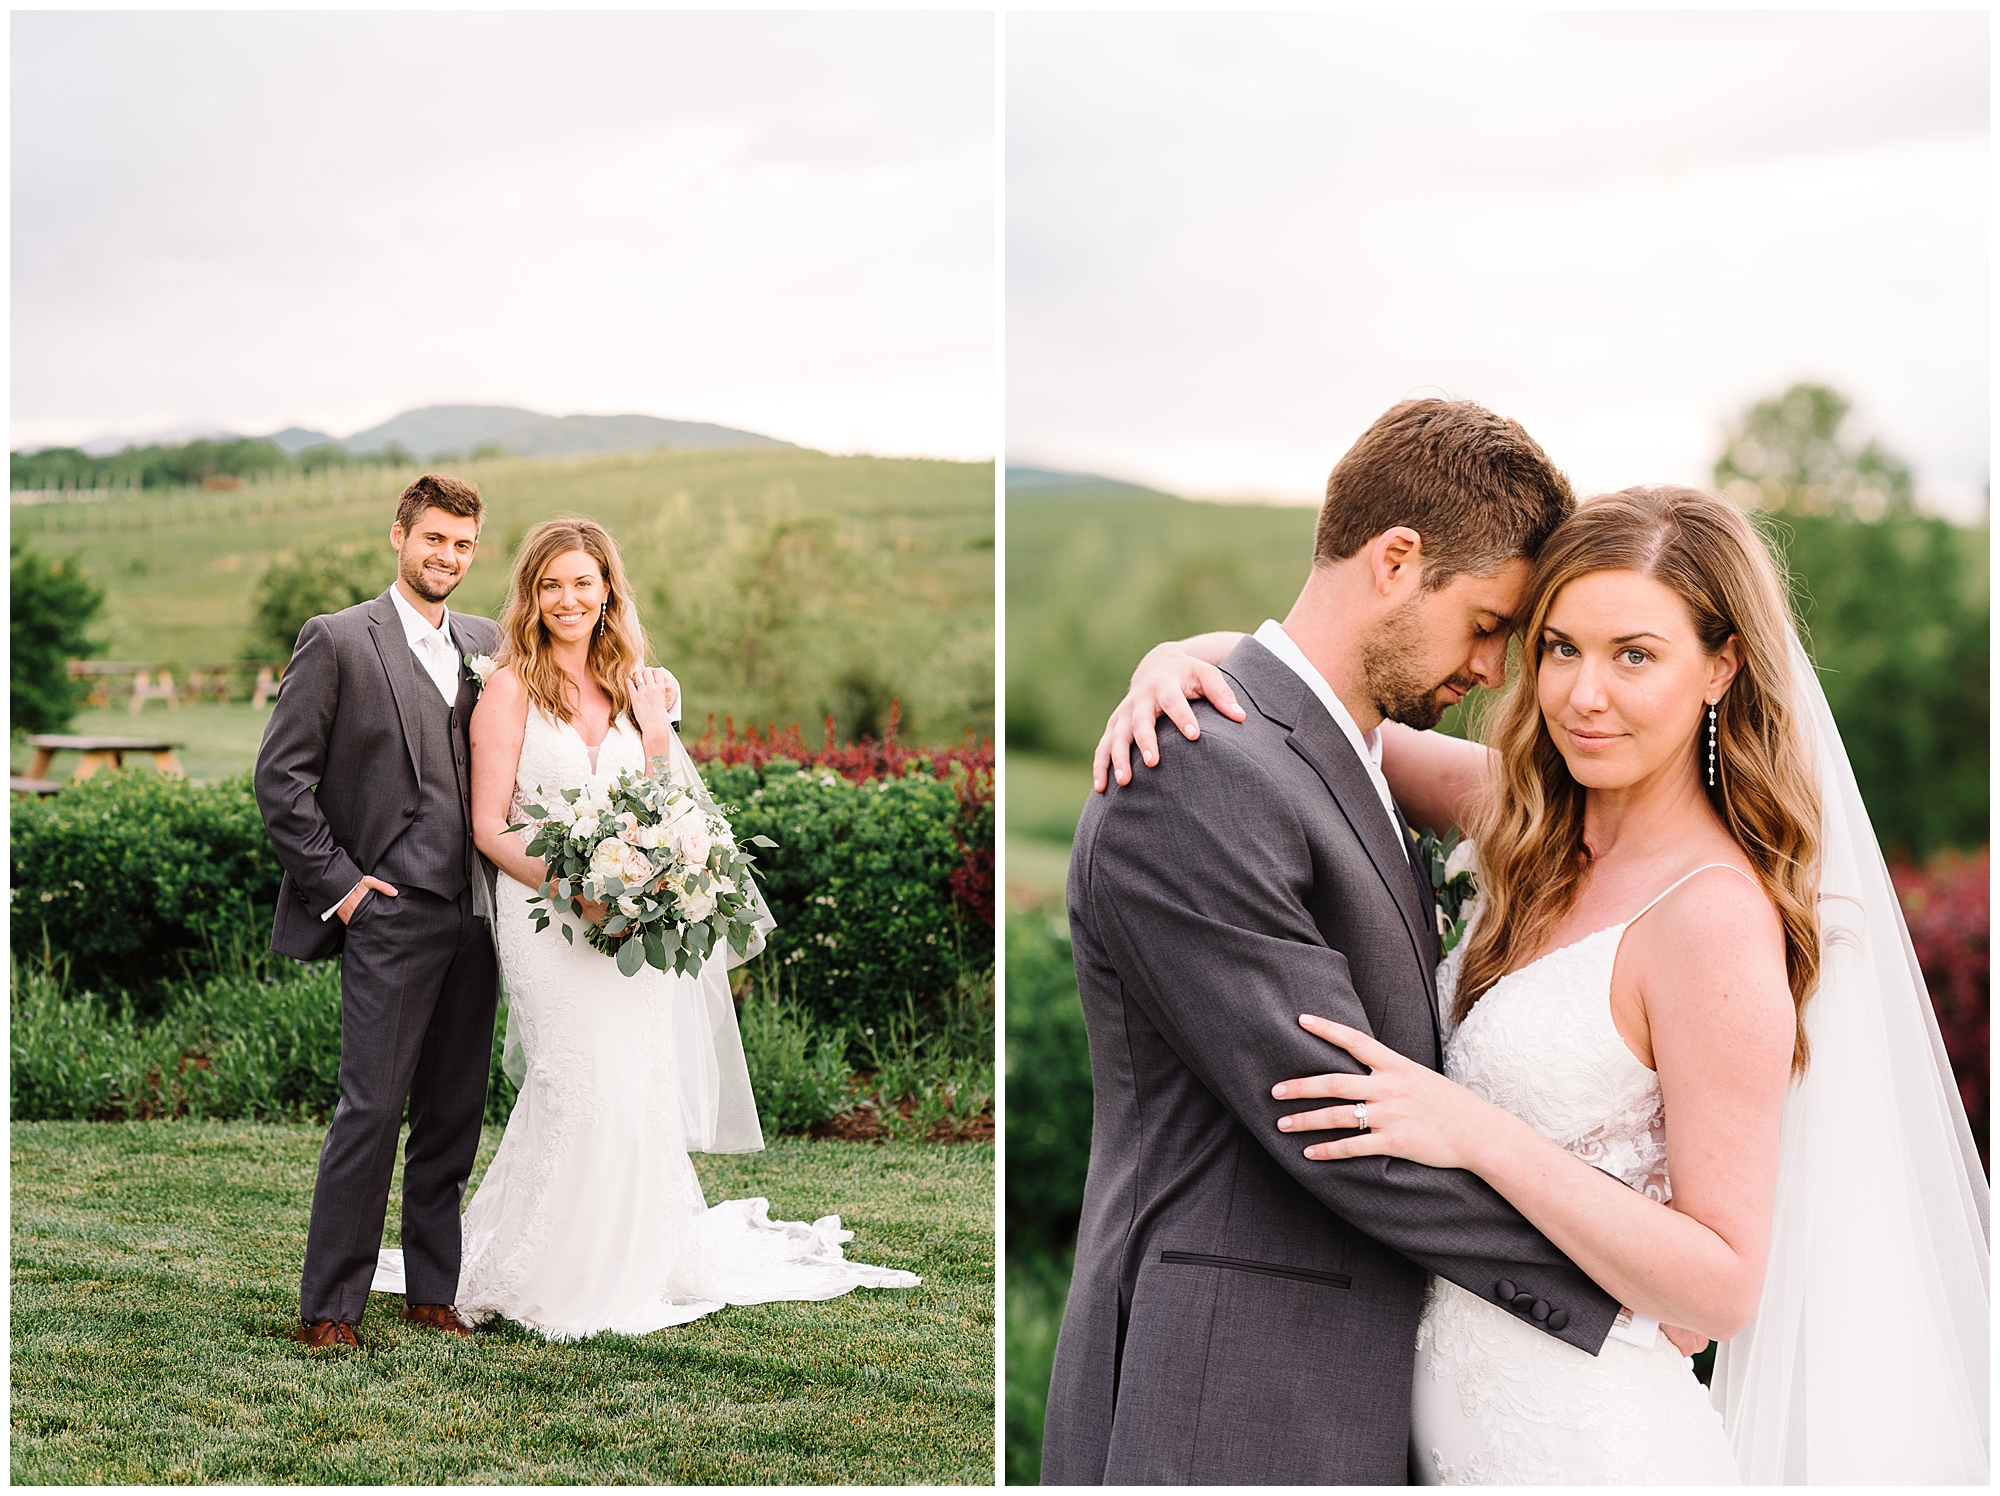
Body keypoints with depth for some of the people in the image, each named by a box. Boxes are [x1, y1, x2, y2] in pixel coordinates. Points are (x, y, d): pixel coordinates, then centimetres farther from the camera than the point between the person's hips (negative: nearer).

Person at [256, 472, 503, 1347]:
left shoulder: (484, 644, 14)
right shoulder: (339, 641, -3)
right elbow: (280, 776, -6)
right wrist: (338, 883, -9)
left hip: (473, 914, 6)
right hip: (389, 914, -6)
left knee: (455, 1113, 10)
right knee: (372, 1108, -8)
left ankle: (437, 1290, 19)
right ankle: (328, 1307, 0)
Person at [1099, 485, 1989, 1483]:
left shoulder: (1716, 916, -21)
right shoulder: (1541, 823, 1)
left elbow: (1724, 1286, -21)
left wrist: (1480, 1136, -29)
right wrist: (1191, 657, -9)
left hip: (1580, 1445, -7)